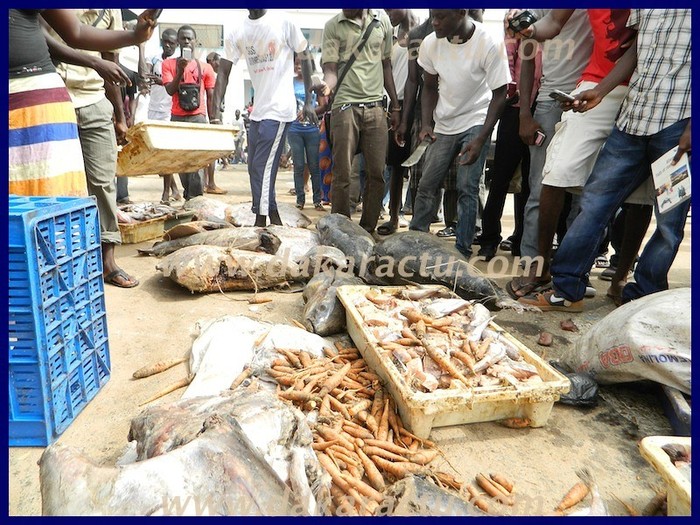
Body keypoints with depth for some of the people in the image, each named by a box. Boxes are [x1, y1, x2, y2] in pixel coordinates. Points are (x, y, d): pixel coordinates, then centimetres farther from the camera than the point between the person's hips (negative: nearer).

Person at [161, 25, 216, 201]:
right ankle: (189, 194, 12)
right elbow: (170, 90, -1)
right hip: (177, 118, 2)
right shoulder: (169, 64, 9)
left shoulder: (205, 67, 9)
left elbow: (211, 96, 9)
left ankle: (194, 199, -11)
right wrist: (180, 70, -13)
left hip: (198, 117, -2)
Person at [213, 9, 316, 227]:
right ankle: (274, 219, 18)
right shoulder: (237, 33, 8)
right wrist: (217, 106, -7)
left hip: (279, 110, -6)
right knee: (254, 168, 9)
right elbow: (224, 71, 5)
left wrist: (308, 101, -2)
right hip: (257, 111, 6)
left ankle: (261, 221, -2)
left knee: (262, 168, -10)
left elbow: (304, 60, 3)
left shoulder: (284, 24, -2)